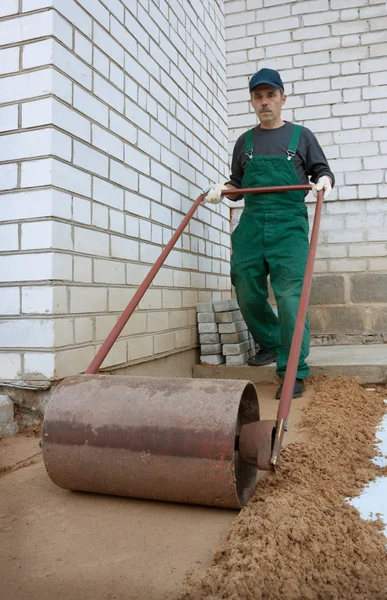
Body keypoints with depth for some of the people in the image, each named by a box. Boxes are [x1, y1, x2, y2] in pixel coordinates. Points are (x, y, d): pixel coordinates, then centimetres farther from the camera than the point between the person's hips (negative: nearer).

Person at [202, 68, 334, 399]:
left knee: (290, 296, -13)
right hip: (251, 225, 4)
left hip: (289, 226, -3)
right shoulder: (245, 141, 18)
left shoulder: (301, 135, 11)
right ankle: (270, 344, 28)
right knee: (248, 295, 3)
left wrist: (325, 181, -10)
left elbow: (322, 171, 13)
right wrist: (221, 189, 2)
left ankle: (294, 372, -5)